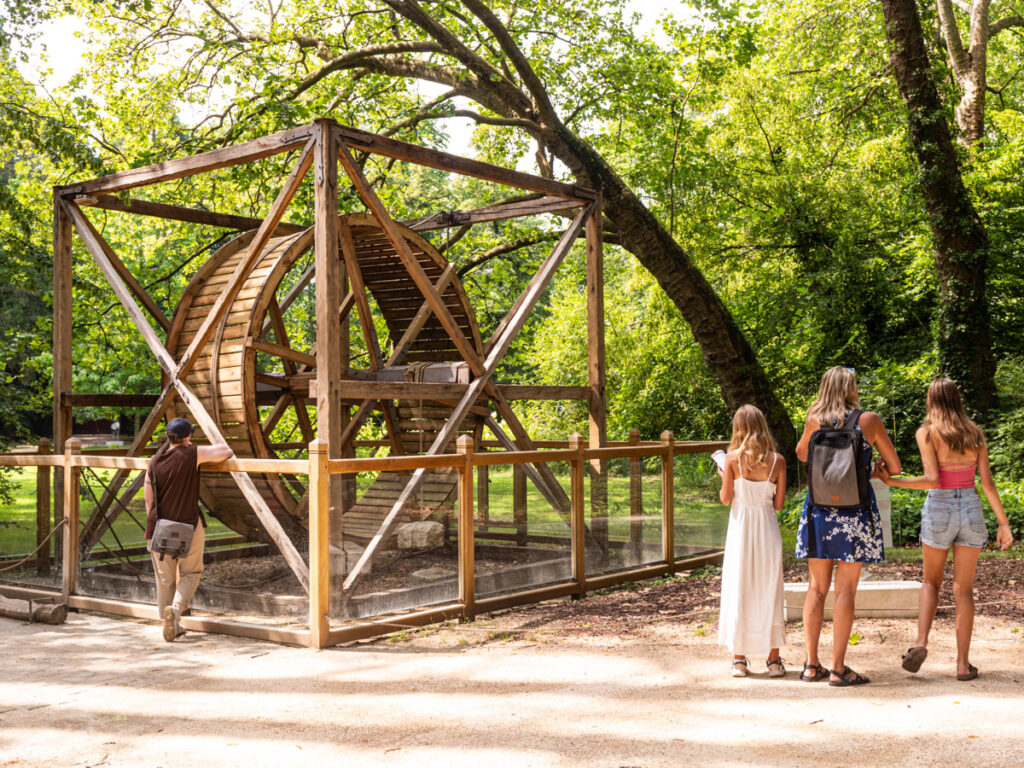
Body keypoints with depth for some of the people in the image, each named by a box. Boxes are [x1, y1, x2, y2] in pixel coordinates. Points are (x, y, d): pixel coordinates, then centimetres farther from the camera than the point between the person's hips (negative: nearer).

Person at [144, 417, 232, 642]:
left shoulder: (154, 463, 5)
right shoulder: (192, 454, -9)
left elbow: (149, 499, 10)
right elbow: (225, 453, -5)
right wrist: (222, 445, 19)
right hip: (188, 525, -4)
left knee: (164, 577, 13)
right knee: (190, 573, 10)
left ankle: (170, 625, 20)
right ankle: (176, 607, -15)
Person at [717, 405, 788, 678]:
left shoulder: (733, 458, -7)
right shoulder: (777, 460, -3)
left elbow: (726, 498, -5)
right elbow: (779, 503, 0)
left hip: (741, 526, -1)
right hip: (767, 528, 1)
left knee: (738, 591, 7)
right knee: (770, 592, 9)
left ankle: (739, 658, 9)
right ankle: (774, 659, 12)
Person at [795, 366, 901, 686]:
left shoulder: (815, 420, 2)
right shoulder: (869, 420, -4)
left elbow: (801, 454, 21)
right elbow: (895, 466, 2)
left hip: (818, 509, 3)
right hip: (855, 511, -3)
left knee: (817, 587, 11)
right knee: (846, 590, 1)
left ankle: (811, 664, 13)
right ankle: (838, 668, 4)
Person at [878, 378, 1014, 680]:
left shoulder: (927, 433, -7)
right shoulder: (975, 434, 4)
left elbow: (932, 479, -16)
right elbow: (987, 483, 1)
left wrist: (891, 480, -11)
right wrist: (1004, 523, 4)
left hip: (939, 509, -2)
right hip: (971, 509, 2)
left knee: (931, 582, 17)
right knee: (963, 589, 8)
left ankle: (921, 643, -3)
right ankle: (963, 663, 6)